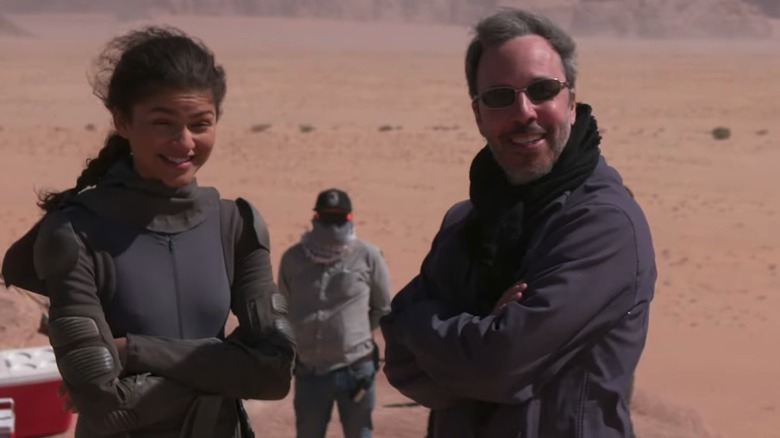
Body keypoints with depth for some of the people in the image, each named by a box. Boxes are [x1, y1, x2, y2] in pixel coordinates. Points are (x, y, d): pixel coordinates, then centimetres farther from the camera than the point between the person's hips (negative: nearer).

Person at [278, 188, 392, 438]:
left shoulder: (367, 256, -7)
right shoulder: (294, 258, -1)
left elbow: (383, 308, 7)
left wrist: (355, 332, 5)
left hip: (355, 370, -2)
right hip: (309, 371, 2)